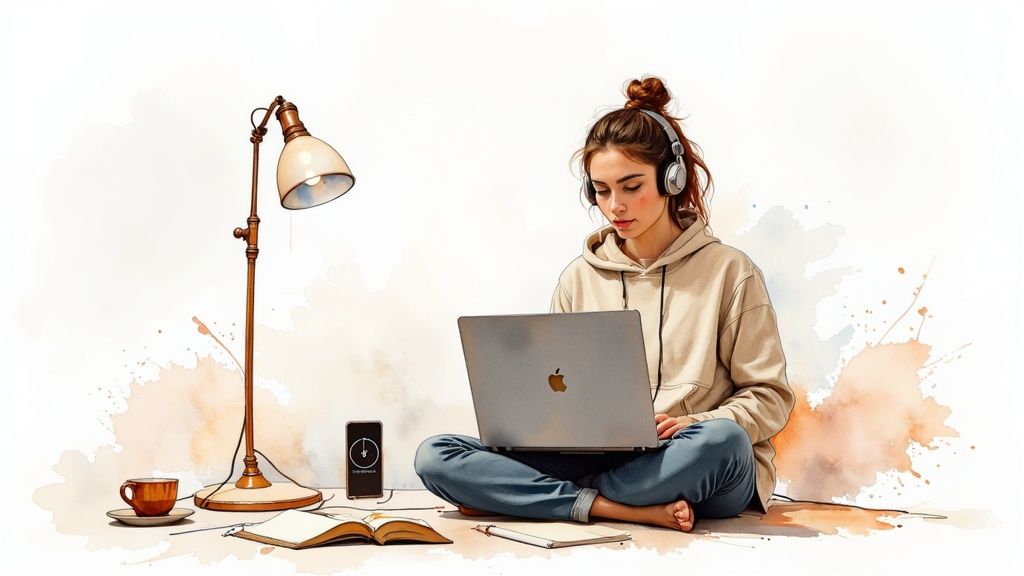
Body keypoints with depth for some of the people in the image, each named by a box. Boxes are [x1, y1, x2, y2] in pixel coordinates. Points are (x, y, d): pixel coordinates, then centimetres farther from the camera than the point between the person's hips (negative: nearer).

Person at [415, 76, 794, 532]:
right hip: (596, 458, 3)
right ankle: (627, 509, -28)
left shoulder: (730, 272, 3)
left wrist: (693, 427, -16)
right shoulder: (579, 280, 13)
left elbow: (770, 397, 2)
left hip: (693, 471, -2)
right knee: (435, 456, -17)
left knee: (722, 440, -41)